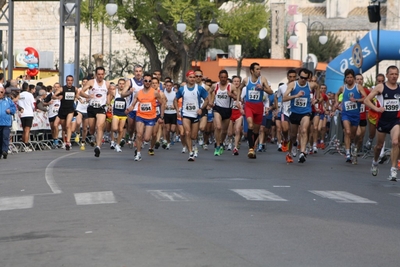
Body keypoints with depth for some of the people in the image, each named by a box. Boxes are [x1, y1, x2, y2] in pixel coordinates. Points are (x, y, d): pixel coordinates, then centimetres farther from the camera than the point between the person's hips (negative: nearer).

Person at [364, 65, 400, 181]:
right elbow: (366, 100, -6)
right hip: (383, 120, 0)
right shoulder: (380, 87, -4)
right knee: (379, 145, 13)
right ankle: (375, 162, 44)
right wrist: (376, 108, -20)